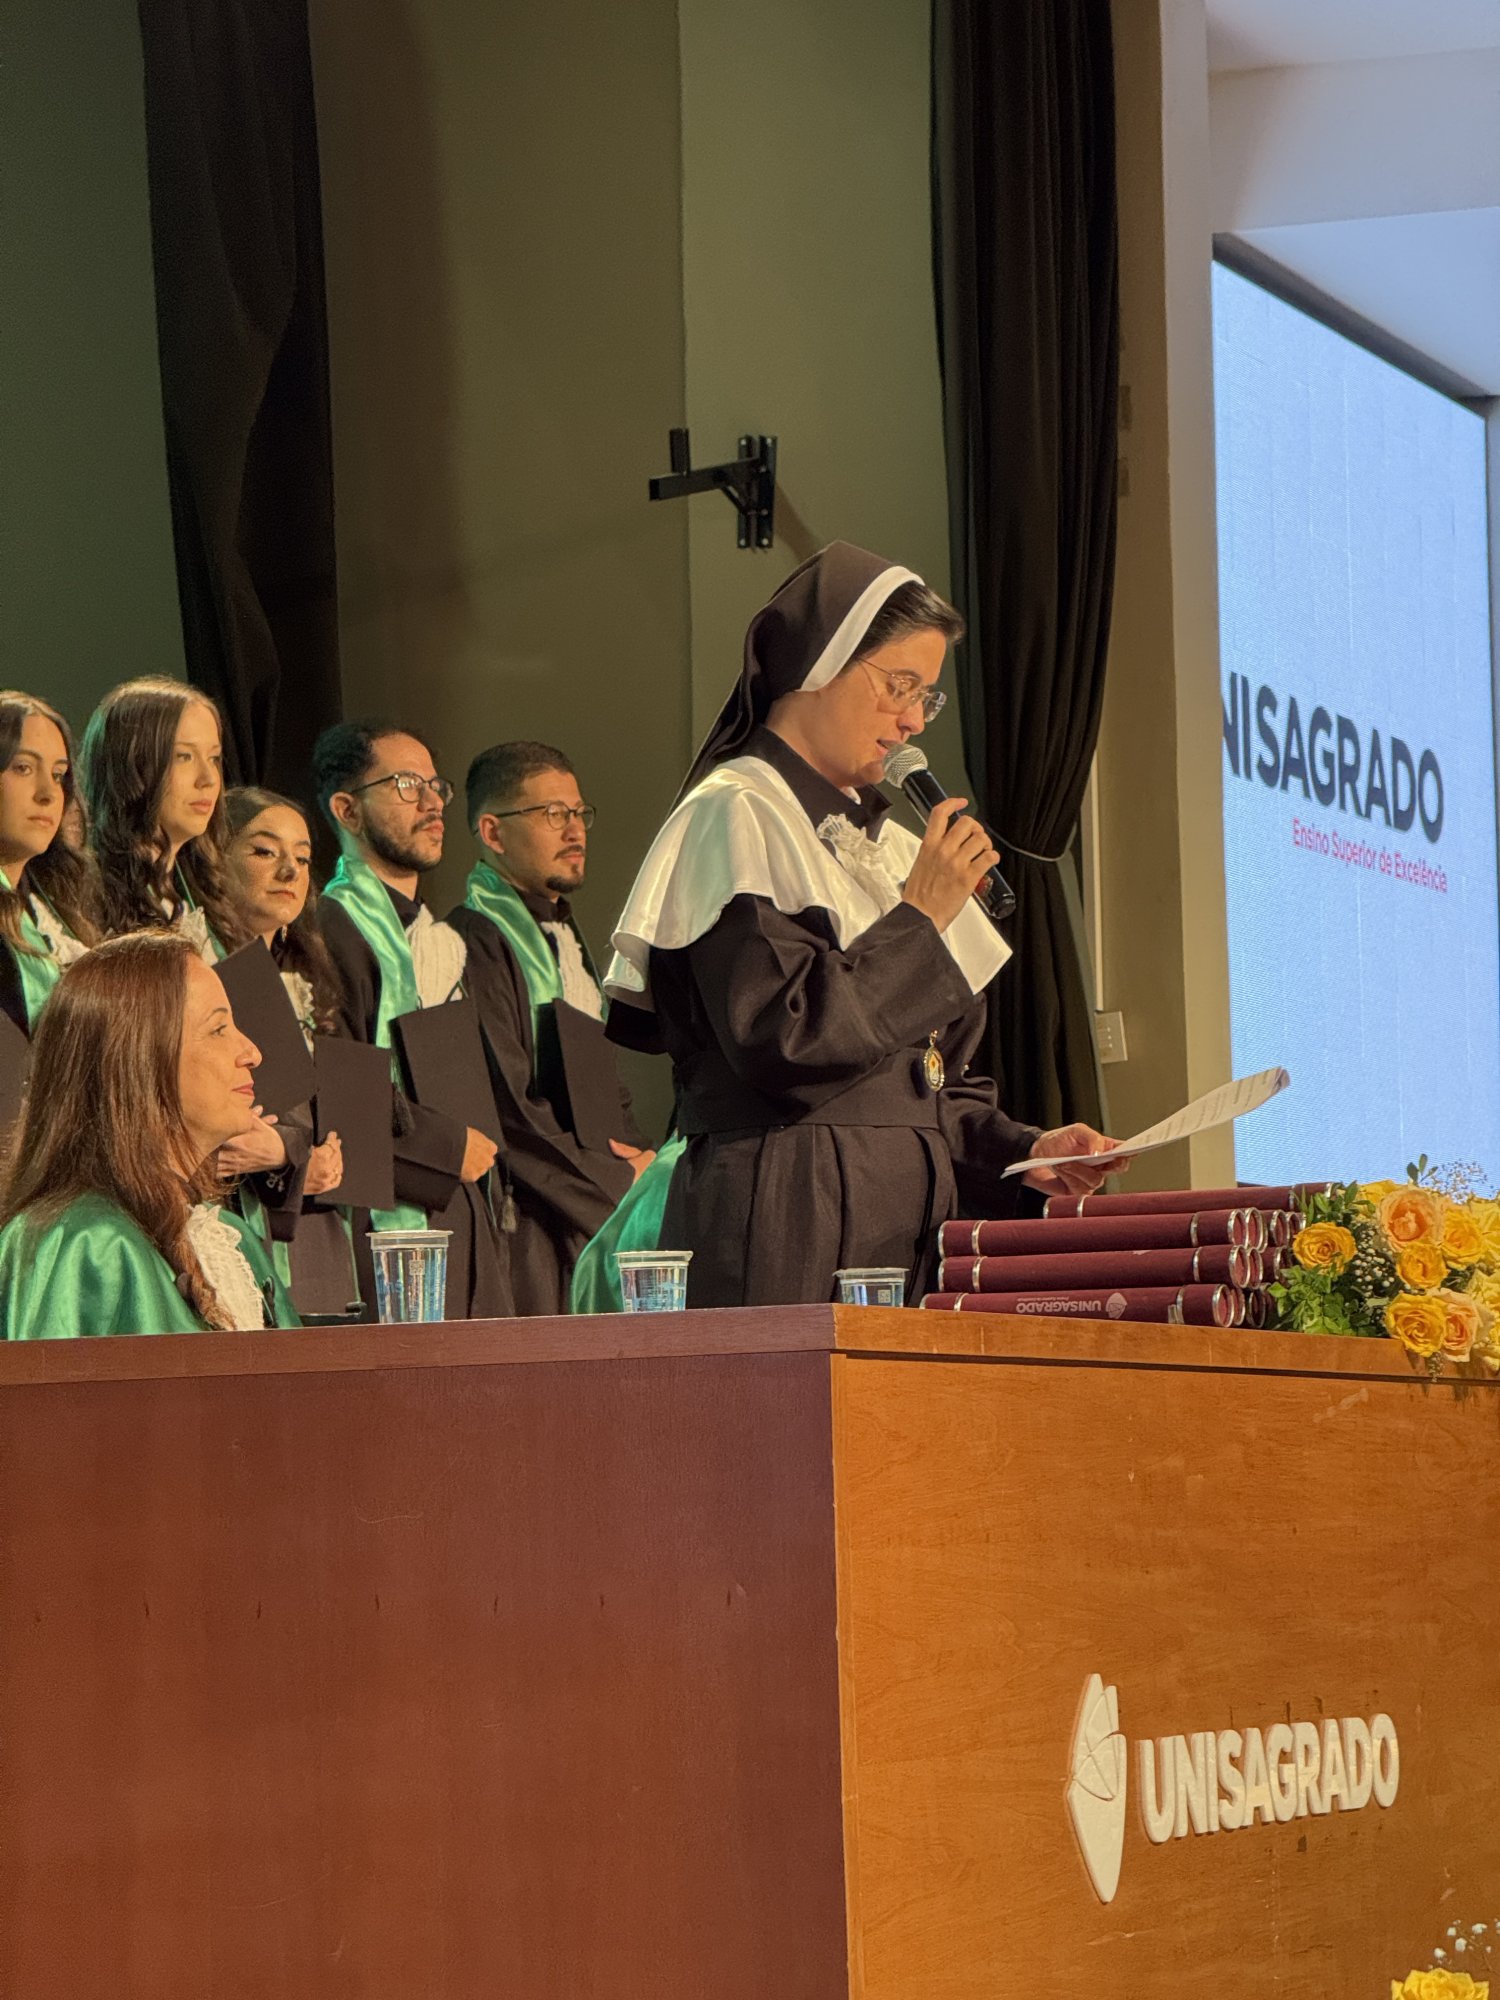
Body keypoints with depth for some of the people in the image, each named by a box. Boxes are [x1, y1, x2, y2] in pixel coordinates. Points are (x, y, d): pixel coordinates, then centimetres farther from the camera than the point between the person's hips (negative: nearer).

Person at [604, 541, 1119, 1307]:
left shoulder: (882, 843, 20)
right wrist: (918, 918, -9)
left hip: (903, 1228, 7)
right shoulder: (735, 820, -4)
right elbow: (782, 1038, -18)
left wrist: (1020, 1151, 5)